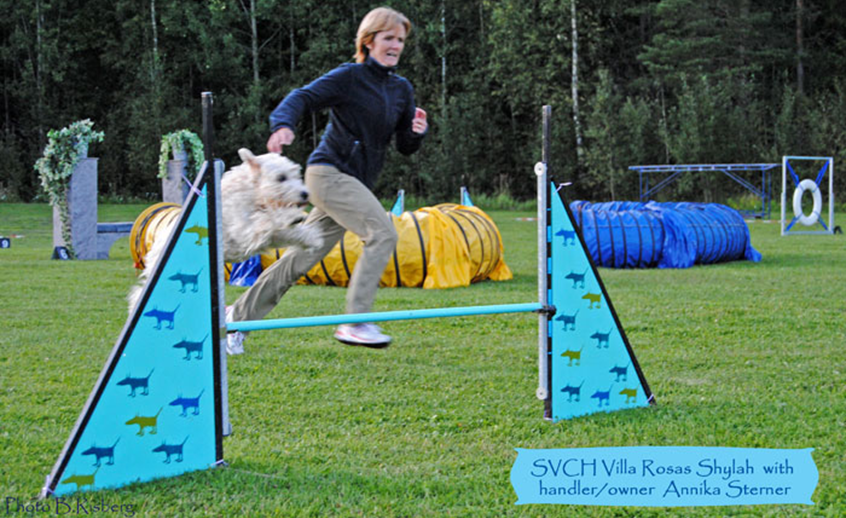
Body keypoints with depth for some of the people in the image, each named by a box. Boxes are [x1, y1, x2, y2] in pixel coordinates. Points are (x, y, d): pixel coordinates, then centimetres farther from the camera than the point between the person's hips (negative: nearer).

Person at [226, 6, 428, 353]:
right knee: (382, 233, -23)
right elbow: (304, 97, -14)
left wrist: (417, 133, -8)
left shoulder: (402, 89, 14)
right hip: (328, 171, -7)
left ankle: (240, 315, 22)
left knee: (301, 258, 9)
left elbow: (405, 146, 15)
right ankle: (355, 322, -24)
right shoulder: (350, 77, -5)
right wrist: (283, 124, -34)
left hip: (355, 184, 7)